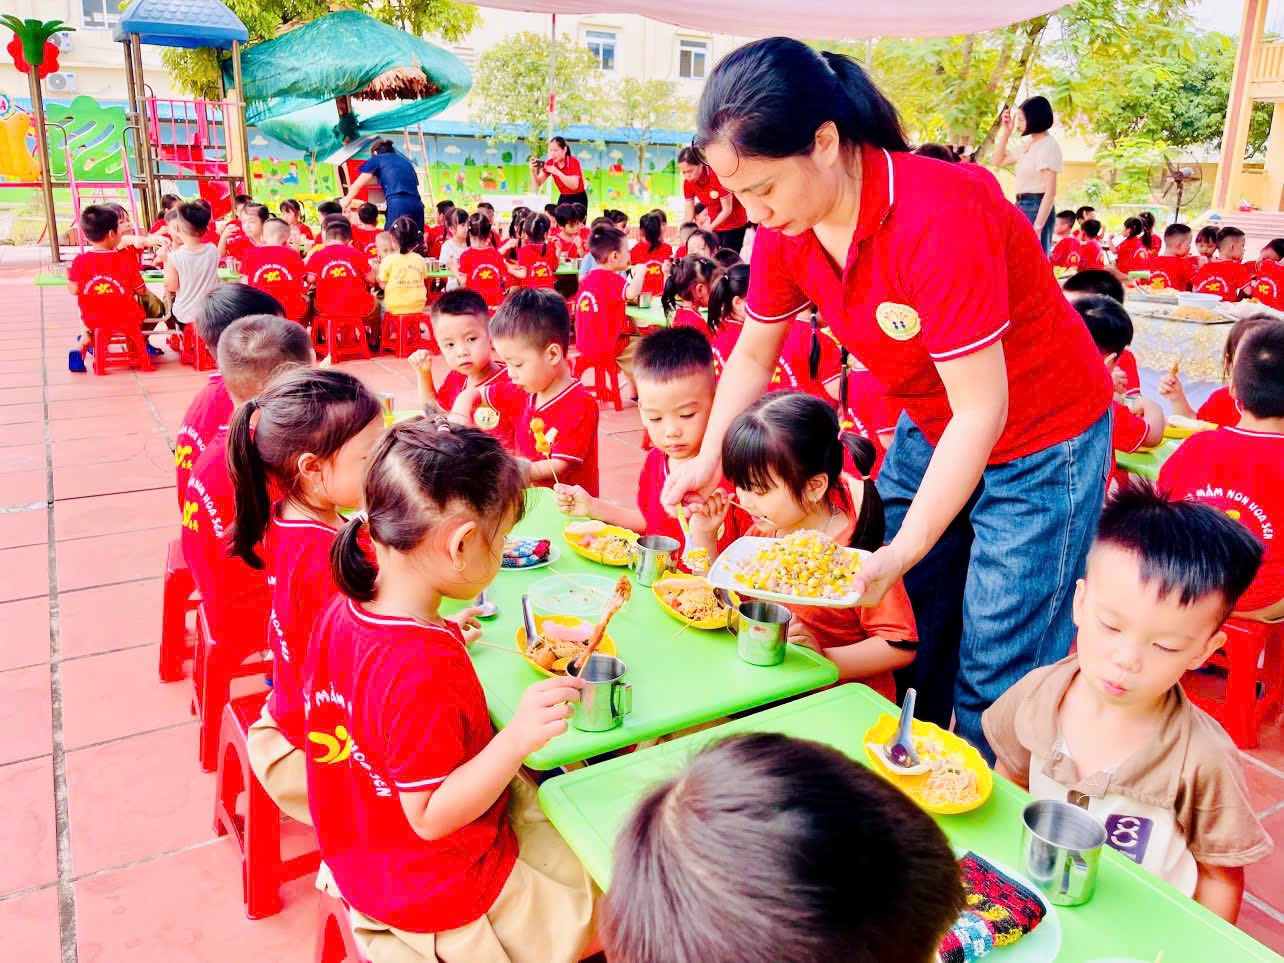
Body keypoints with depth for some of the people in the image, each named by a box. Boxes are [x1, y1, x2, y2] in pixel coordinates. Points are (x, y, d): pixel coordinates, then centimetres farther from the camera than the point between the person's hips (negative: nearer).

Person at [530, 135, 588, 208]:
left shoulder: (573, 161, -17)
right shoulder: (550, 163, -4)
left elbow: (574, 186, -28)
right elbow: (538, 183, -5)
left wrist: (557, 172, -36)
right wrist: (533, 171, -25)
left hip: (578, 199, -5)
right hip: (563, 198, 5)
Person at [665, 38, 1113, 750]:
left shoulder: (938, 218, -32)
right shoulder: (785, 225, -10)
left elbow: (982, 410, -28)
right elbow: (753, 354, 6)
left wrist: (903, 552, -28)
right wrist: (709, 459, -4)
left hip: (1039, 443, -6)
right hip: (930, 432, 6)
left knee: (993, 684, 0)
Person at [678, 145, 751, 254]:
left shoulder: (718, 175, -27)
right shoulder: (688, 182, -11)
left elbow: (727, 209, -23)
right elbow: (689, 213, -6)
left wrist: (709, 228, -29)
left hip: (734, 222, -5)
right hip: (715, 225, 5)